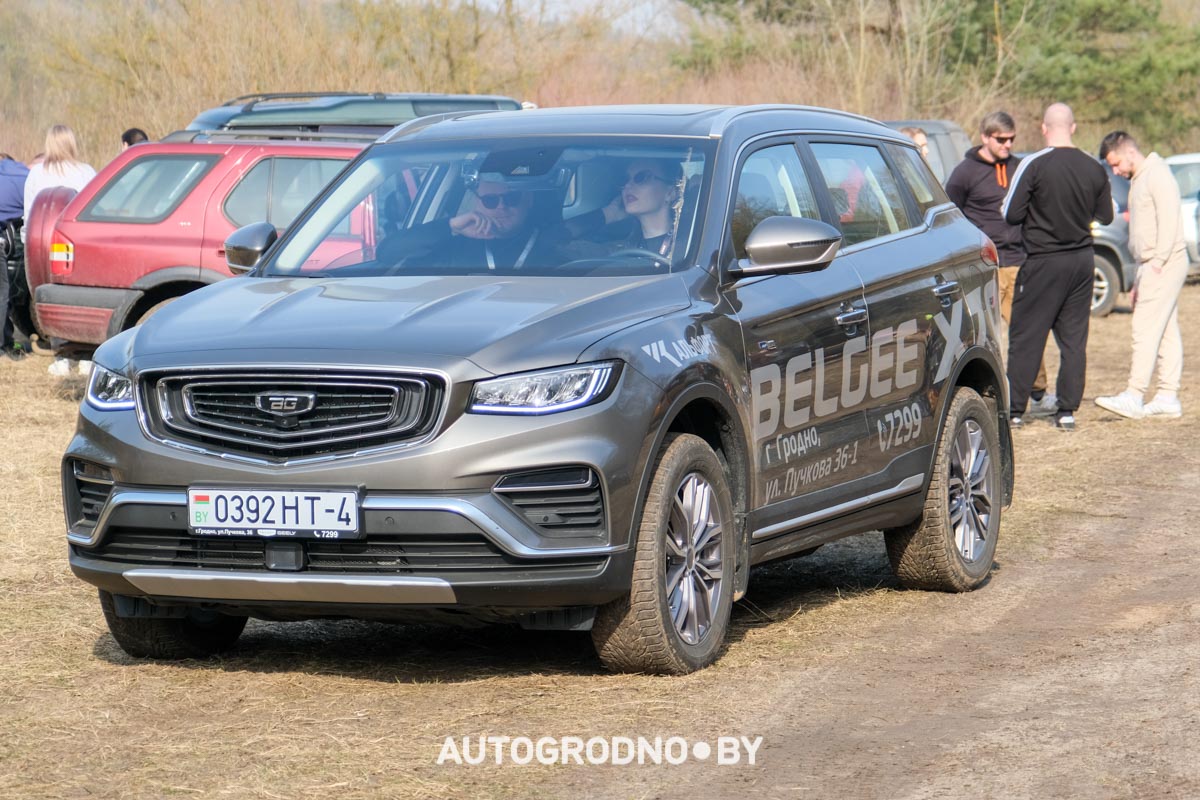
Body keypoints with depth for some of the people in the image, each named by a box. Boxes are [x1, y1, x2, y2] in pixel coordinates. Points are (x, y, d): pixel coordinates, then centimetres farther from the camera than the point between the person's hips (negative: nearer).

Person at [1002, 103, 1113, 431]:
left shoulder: (1034, 165, -14)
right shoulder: (1094, 169, 0)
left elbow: (1011, 214, -12)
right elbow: (1105, 217, 9)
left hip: (1044, 261, -4)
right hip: (1083, 260, 4)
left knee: (1026, 336, 3)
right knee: (1074, 337, 8)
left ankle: (1014, 408, 5)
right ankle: (1067, 410, 7)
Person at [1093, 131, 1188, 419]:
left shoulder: (1157, 175, -10)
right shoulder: (1138, 181, 21)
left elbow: (1169, 220, -18)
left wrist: (1157, 263, -22)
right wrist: (1138, 281, 20)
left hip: (1166, 263, -10)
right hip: (1151, 266, 10)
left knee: (1146, 329, -13)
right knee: (1166, 331, 8)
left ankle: (1134, 396, -16)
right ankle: (1168, 397, 9)